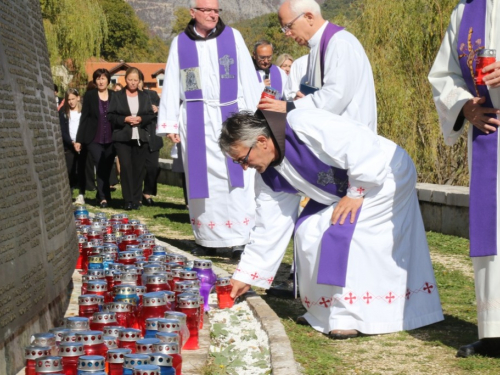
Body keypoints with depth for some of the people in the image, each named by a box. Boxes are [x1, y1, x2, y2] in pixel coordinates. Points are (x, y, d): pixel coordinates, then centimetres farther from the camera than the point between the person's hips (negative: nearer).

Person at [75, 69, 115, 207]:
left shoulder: (115, 96, 7)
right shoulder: (89, 96, 3)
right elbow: (84, 118, 3)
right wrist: (79, 139, 0)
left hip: (110, 139, 2)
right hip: (94, 139, -2)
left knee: (107, 169, 3)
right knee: (101, 167, -13)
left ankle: (101, 196, 16)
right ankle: (104, 198, -13)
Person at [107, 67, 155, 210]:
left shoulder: (144, 97, 13)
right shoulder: (117, 96, 6)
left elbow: (151, 115, 10)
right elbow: (110, 116, 1)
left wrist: (141, 119, -9)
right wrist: (125, 119, -13)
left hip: (141, 138, 2)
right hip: (122, 138, -2)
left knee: (138, 169, 2)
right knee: (126, 167, -11)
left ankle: (136, 200, 8)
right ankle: (128, 200, -10)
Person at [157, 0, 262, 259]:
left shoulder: (232, 37, 4)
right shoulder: (179, 43, 7)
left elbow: (248, 78, 4)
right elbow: (172, 84, 8)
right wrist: (169, 123, 2)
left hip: (231, 117, -1)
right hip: (196, 121, 1)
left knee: (236, 177, -7)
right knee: (203, 178, 5)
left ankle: (241, 239, -7)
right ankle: (208, 239, 12)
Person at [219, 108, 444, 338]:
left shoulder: (304, 125, -31)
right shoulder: (269, 176, -4)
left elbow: (363, 146, -32)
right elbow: (269, 228, 3)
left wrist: (356, 192, -24)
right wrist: (246, 275, 4)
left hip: (387, 175, -9)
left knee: (341, 230, -22)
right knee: (309, 231, 0)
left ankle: (354, 317, -14)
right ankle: (323, 311, 13)